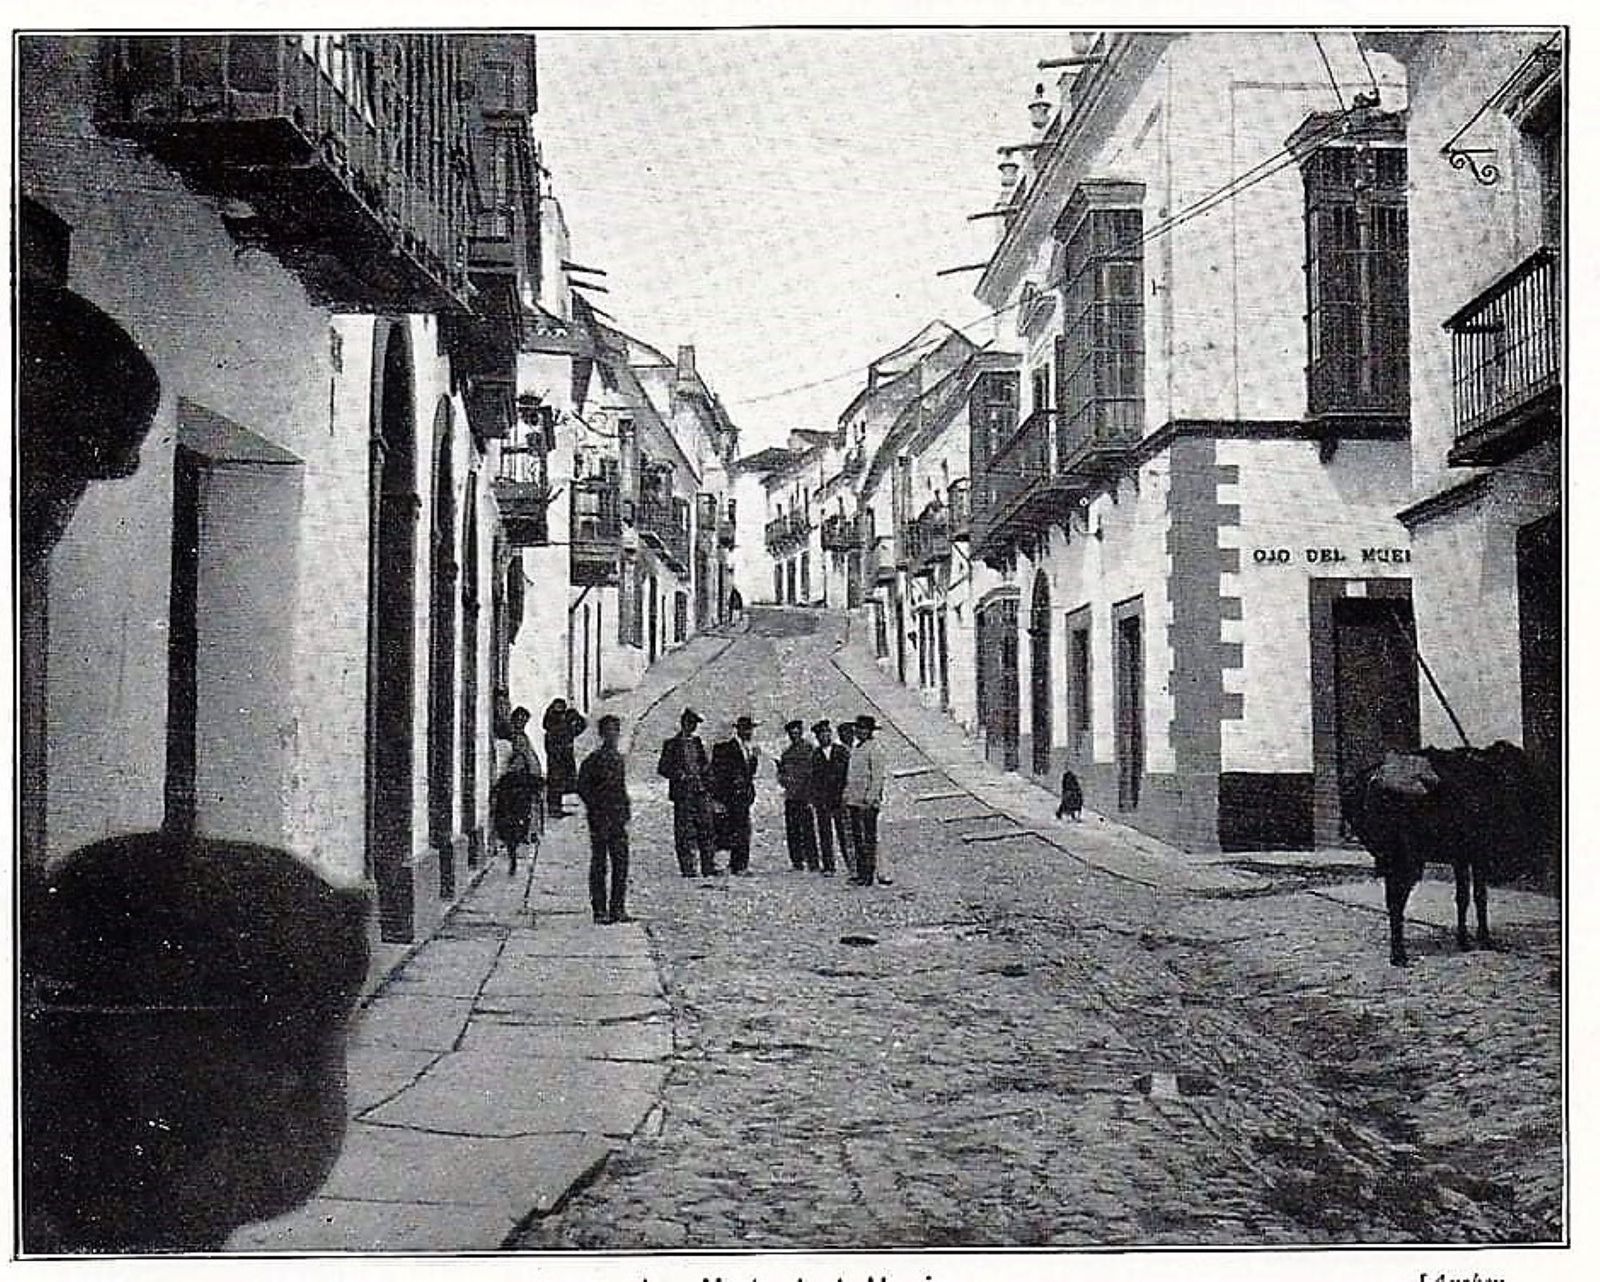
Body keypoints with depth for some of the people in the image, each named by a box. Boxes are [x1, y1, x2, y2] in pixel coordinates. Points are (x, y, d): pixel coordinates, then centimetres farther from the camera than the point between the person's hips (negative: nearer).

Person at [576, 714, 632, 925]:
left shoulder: (619, 759, 14)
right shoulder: (593, 759, -7)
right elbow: (583, 789, -8)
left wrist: (624, 813, 14)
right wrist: (597, 810, -12)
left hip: (618, 820, 7)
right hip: (600, 820, -7)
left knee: (621, 864, 6)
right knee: (599, 866, -1)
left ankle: (617, 908, 12)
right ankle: (600, 911, 2)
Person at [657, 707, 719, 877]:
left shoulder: (697, 742, 15)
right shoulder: (672, 744, 0)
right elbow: (662, 768, -4)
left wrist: (708, 787, 12)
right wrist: (681, 775, -14)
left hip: (701, 793, 5)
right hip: (683, 794, -5)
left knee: (706, 830, 3)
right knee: (684, 832, -3)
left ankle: (709, 868, 7)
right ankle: (687, 869, 1)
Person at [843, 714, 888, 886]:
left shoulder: (874, 749, -8)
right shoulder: (856, 749, 17)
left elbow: (878, 777, -13)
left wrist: (869, 799, -19)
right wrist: (847, 796, 16)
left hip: (868, 802, -9)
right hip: (854, 800, 9)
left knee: (870, 837, -7)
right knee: (857, 836, 9)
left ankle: (872, 871, -6)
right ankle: (861, 872, 14)